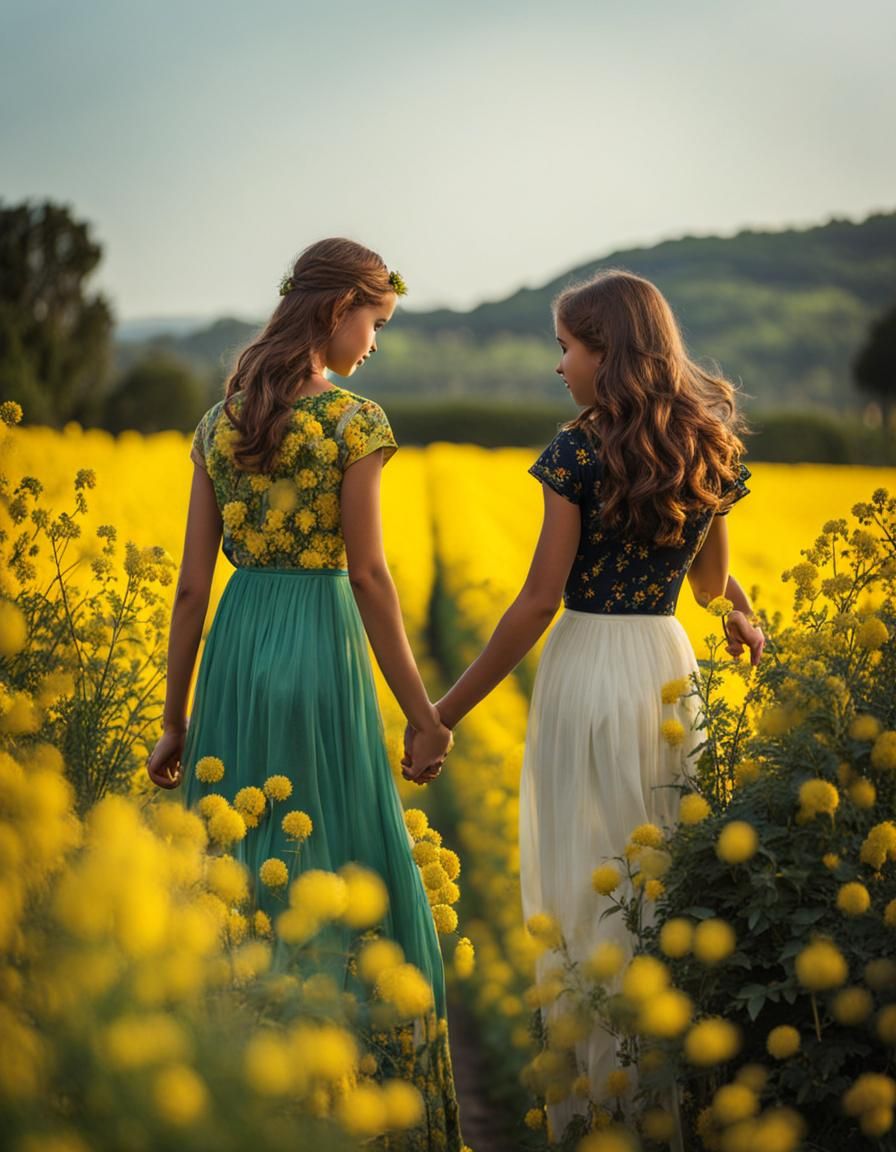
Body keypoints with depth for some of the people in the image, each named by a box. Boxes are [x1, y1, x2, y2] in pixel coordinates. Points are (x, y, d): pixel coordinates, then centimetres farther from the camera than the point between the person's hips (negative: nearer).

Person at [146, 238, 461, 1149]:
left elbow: (192, 581, 6)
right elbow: (368, 575, -11)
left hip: (236, 646, 5)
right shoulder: (352, 420, -8)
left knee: (238, 869, 13)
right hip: (322, 641, -5)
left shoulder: (221, 420, 7)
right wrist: (420, 711, -6)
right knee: (342, 868, 5)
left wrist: (175, 721, 10)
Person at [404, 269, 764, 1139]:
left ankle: (592, 1109, 10)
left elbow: (538, 602, -13)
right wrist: (741, 613, 41)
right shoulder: (708, 453, 6)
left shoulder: (580, 453, -12)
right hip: (671, 665, 6)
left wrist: (444, 714, -9)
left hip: (587, 669, -6)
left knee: (584, 896, 3)